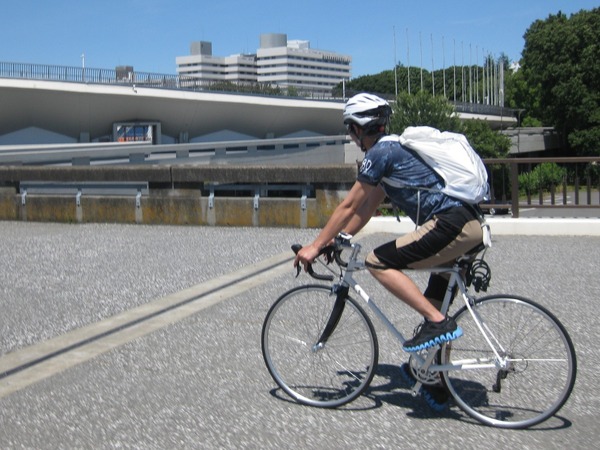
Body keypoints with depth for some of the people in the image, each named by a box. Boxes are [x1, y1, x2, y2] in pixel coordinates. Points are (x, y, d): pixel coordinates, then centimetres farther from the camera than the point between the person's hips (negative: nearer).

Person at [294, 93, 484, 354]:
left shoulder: (380, 152, -5)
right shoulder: (393, 149, 24)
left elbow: (349, 206, -3)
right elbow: (366, 209, 27)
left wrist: (315, 246, 4)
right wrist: (334, 241, 26)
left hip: (450, 225, -10)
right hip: (471, 226, 10)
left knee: (377, 263, -6)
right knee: (435, 301, 24)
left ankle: (438, 323, -12)